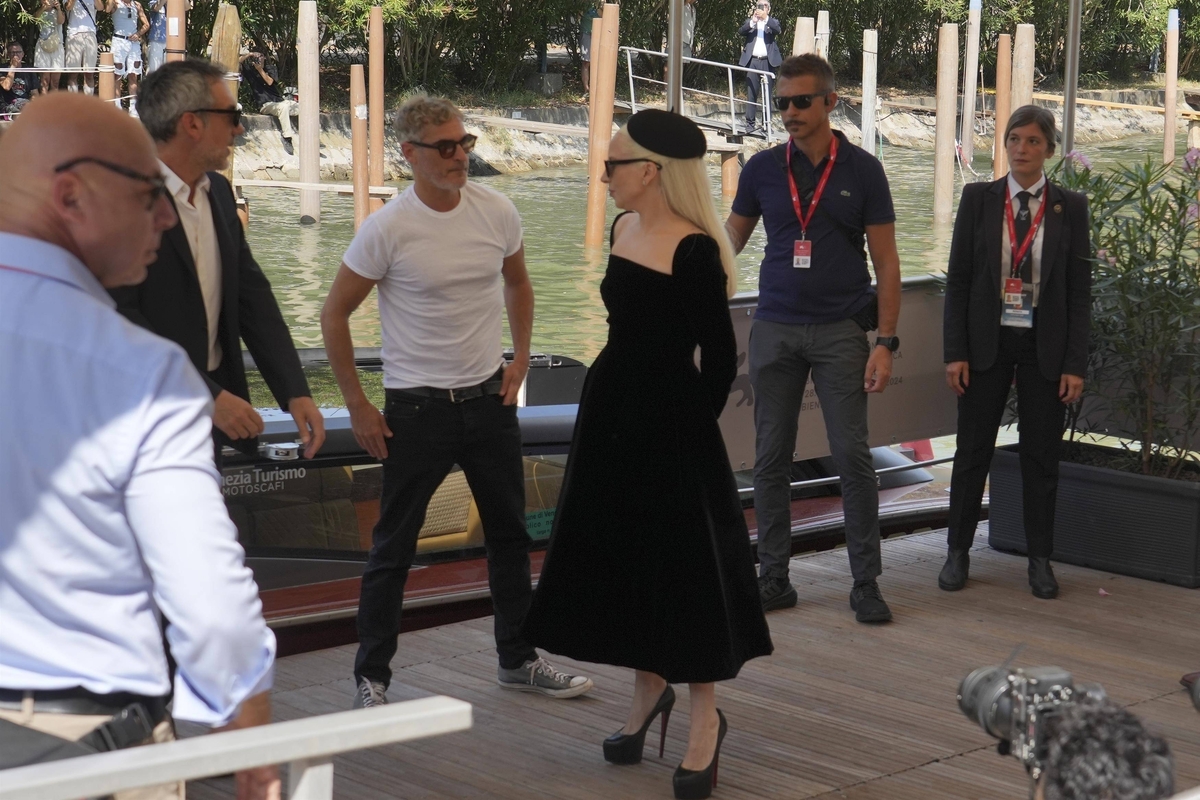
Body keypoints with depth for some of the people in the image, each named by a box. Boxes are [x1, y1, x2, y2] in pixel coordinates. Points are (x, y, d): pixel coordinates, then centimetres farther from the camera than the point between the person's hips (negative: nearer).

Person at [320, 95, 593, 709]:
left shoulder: (497, 213, -3)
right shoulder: (388, 229, -16)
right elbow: (334, 315, -7)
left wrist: (521, 359, 9)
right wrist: (358, 408, -7)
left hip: (489, 398, 5)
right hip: (417, 406, -5)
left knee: (509, 534, 15)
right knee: (393, 548, 1)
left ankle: (518, 660, 30)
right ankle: (371, 677, 13)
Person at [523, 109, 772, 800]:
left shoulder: (694, 251, -18)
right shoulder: (625, 231, 6)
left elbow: (720, 357, -14)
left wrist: (690, 426, -5)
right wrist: (609, 399, 15)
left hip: (671, 421, -8)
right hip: (612, 411, 8)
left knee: (684, 565, 1)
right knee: (619, 557, 14)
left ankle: (706, 719, 15)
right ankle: (650, 690, 32)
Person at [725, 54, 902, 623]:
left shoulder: (863, 171, -2)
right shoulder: (762, 169, 4)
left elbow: (885, 261, -1)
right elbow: (730, 241, 14)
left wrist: (886, 342, -7)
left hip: (840, 331, -2)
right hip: (775, 330, 2)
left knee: (853, 456, -5)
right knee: (771, 459, 5)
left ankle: (866, 583, 4)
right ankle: (773, 579, 14)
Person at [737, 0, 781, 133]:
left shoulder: (772, 22, 9)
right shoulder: (749, 22, 13)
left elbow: (779, 30, -12)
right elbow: (740, 32, -4)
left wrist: (766, 18, -23)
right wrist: (752, 22, -19)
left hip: (768, 62, -1)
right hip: (752, 61, 1)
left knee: (768, 94, 1)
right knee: (751, 94, 0)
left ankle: (766, 122, 5)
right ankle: (750, 122, 2)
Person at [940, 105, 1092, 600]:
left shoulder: (1070, 207, 1)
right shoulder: (978, 199, 1)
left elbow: (1080, 290, 0)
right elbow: (958, 279, 1)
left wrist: (1075, 364, -5)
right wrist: (954, 351, -5)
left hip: (1045, 346, 0)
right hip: (987, 341, 0)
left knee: (1042, 456, 6)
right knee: (972, 451, 6)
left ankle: (1040, 559, 17)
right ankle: (958, 552, 17)